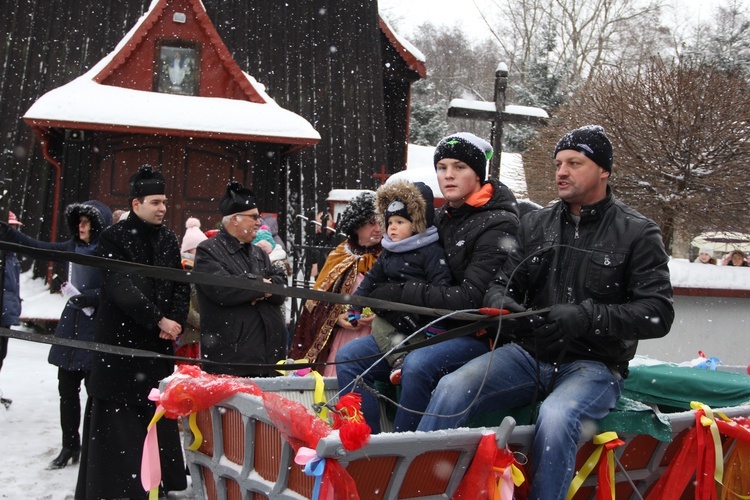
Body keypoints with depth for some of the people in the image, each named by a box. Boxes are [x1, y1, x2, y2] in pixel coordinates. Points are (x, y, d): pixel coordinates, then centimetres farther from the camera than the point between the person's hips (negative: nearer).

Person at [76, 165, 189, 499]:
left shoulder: (168, 239, 11)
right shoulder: (114, 238, -6)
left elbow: (181, 286, 10)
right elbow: (121, 288, -15)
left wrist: (174, 322, -6)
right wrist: (159, 319, -17)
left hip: (159, 344, 5)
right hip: (121, 342, -5)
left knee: (159, 415, 6)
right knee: (116, 418, -1)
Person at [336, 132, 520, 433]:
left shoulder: (496, 225, -13)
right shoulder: (442, 219, 11)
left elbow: (471, 299, -21)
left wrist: (400, 294, -19)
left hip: (478, 333, -8)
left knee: (418, 365, -35)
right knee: (350, 357, -5)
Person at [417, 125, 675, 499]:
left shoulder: (638, 233, -2)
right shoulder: (535, 223, 11)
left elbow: (658, 313, -9)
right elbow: (502, 283, 12)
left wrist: (585, 317, -23)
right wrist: (502, 304, -14)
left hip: (593, 365, -4)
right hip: (530, 355, 4)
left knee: (556, 417, -36)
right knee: (451, 390, -21)